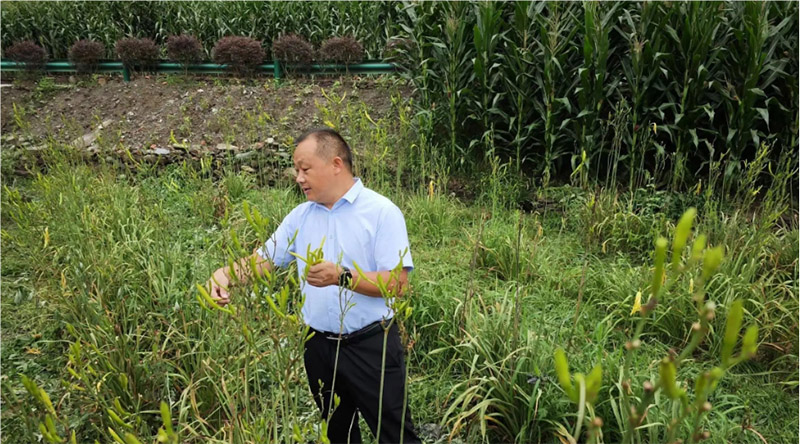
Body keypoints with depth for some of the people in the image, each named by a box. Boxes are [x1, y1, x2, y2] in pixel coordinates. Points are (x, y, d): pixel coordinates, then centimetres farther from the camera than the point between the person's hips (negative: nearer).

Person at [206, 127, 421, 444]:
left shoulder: (382, 212, -12)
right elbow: (264, 258, 5)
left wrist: (343, 277, -27)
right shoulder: (301, 215, 6)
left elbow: (398, 284, -18)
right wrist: (226, 273, -14)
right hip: (318, 345, 6)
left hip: (370, 344, -5)